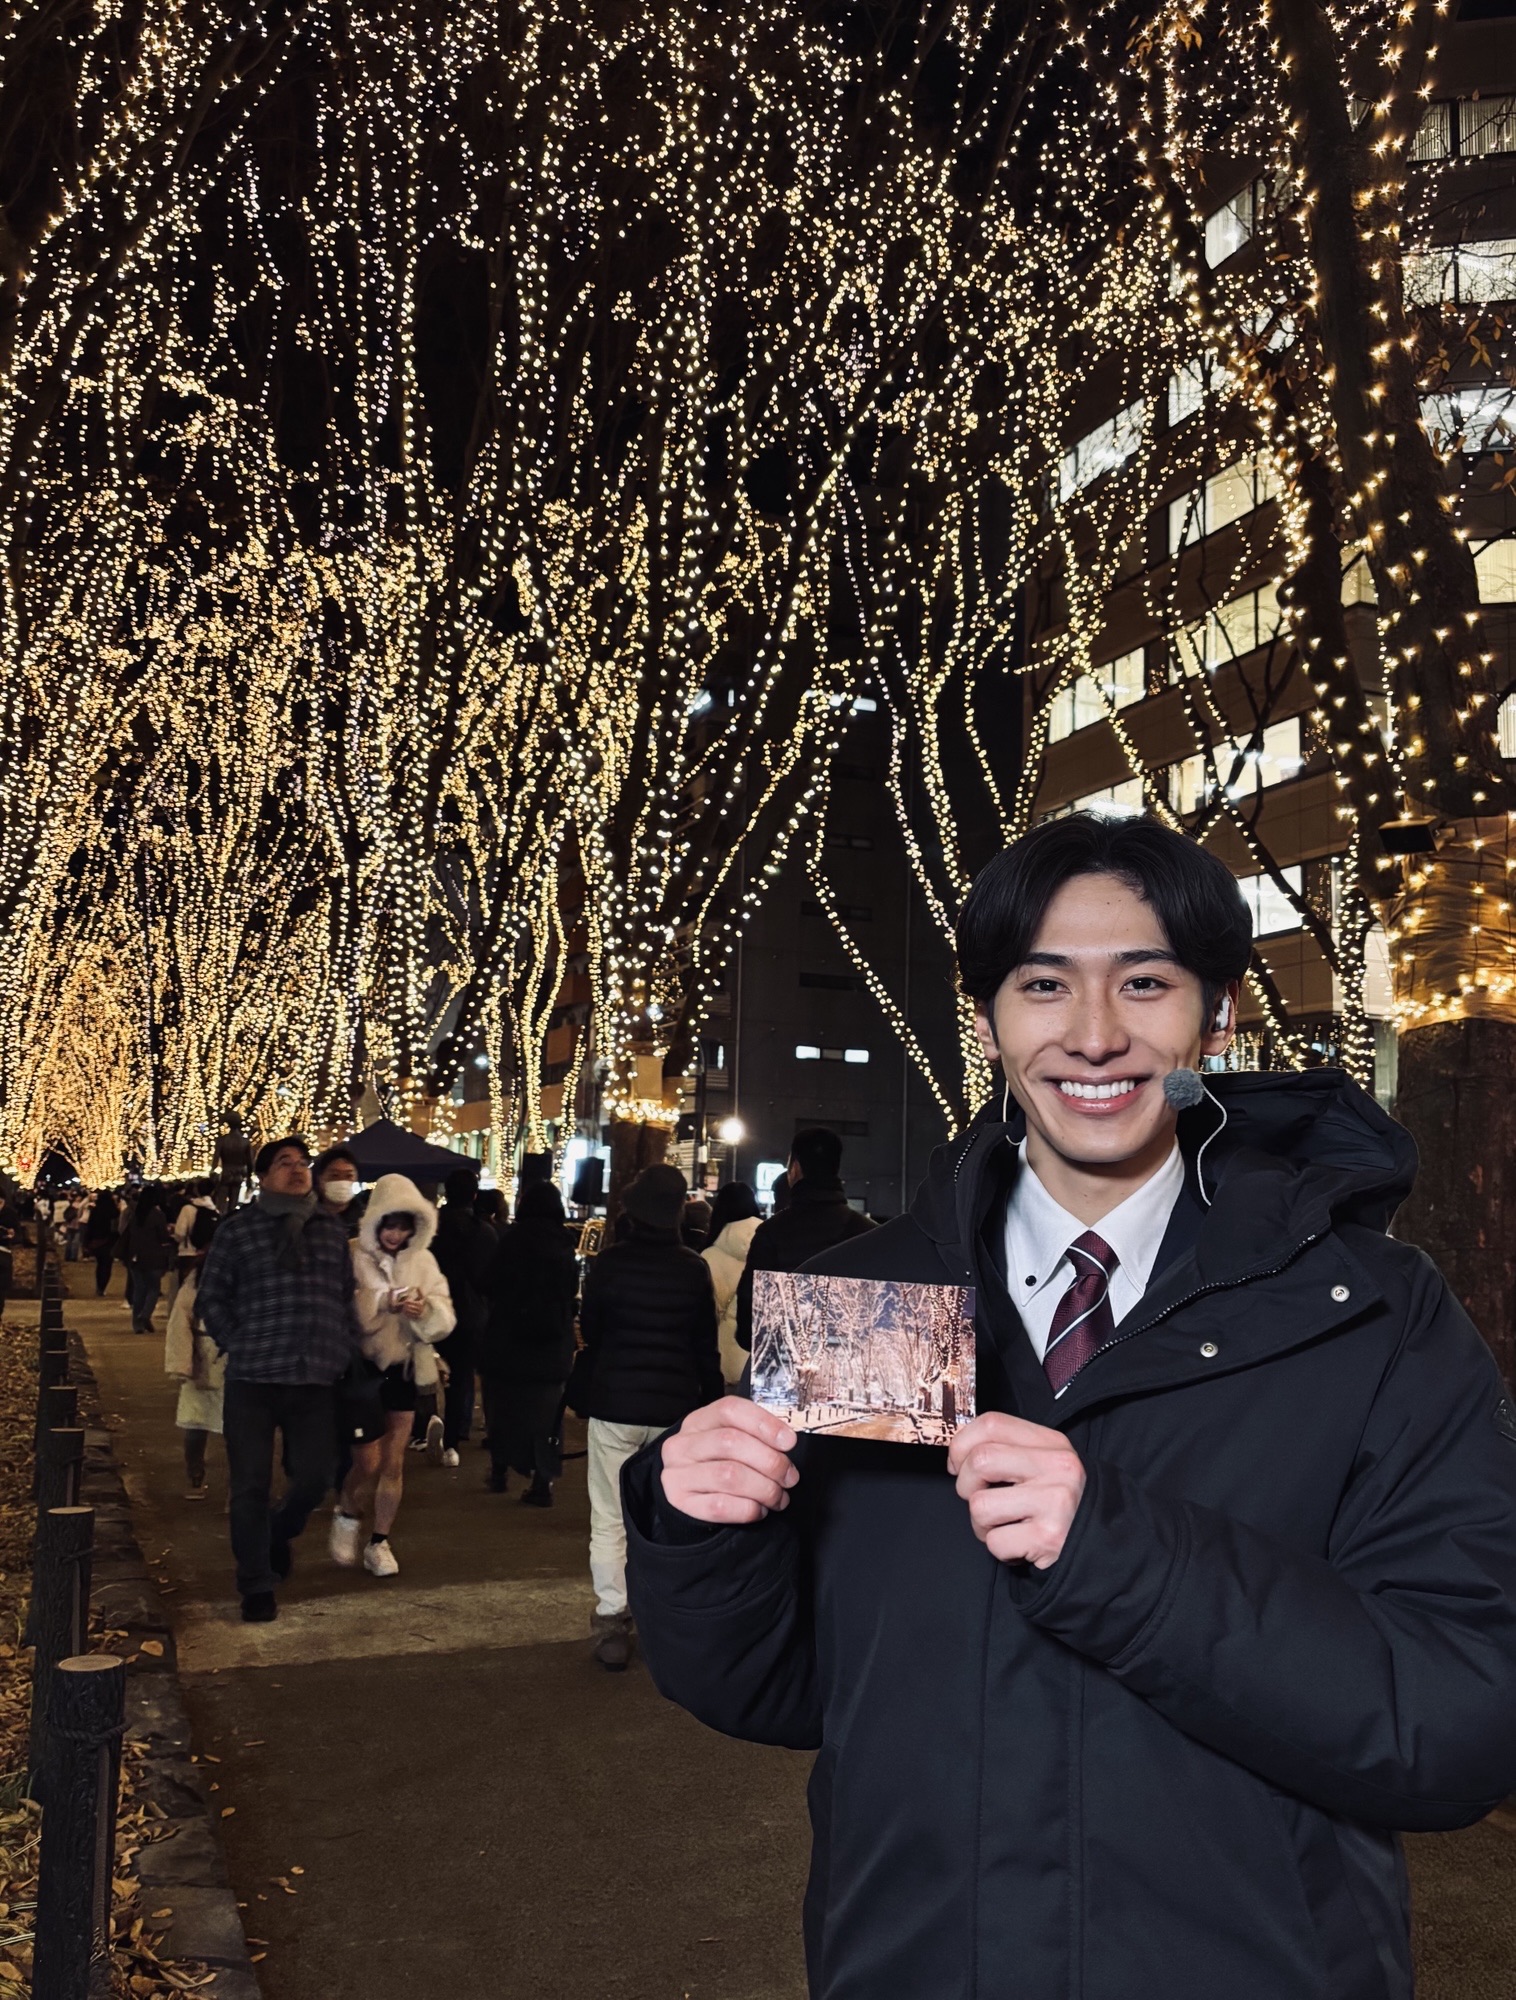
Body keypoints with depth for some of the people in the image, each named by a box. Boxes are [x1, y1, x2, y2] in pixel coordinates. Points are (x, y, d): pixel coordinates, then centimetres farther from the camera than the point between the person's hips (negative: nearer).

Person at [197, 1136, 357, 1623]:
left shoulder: (332, 1230, 12)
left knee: (313, 1479, 5)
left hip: (316, 1381, 3)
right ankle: (256, 1587, 16)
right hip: (252, 1380, -3)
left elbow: (348, 1296, 18)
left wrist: (343, 1349, 7)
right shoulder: (239, 1227, 1)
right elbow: (212, 1298, 3)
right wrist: (239, 1346, -4)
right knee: (251, 1486, 1)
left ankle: (278, 1533, 38)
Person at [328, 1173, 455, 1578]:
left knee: (394, 1462, 9)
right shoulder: (352, 1257, -9)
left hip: (404, 1368, 4)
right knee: (368, 1461, -6)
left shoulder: (423, 1261, 3)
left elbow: (444, 1319, 0)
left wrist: (425, 1309, -21)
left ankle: (379, 1542, 24)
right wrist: (380, 1303, -28)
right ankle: (346, 1516, 25)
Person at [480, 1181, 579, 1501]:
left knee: (502, 1406, 15)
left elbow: (491, 1285, -6)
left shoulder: (511, 1239, -10)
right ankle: (542, 1481, 3)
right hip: (552, 1343, 1)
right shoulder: (563, 1244, -3)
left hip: (506, 1337, -1)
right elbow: (572, 1291, 6)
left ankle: (500, 1470, 23)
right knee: (544, 1412, 7)